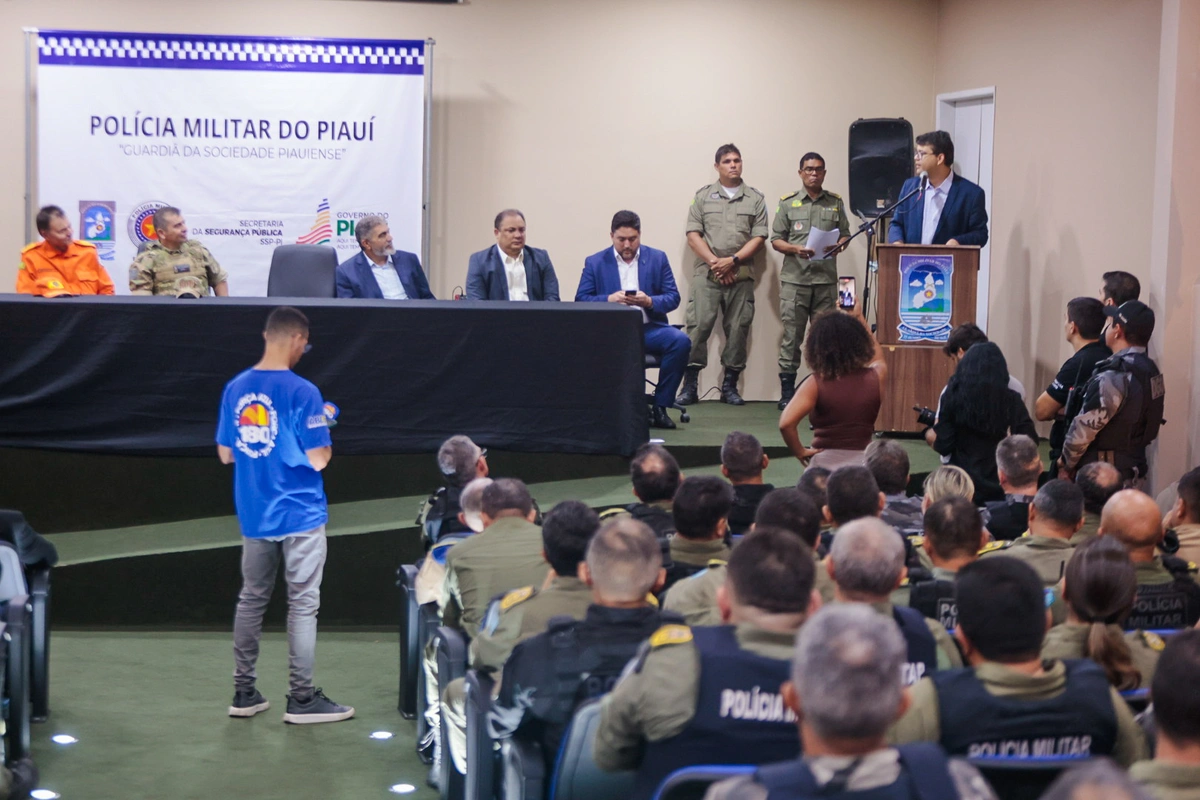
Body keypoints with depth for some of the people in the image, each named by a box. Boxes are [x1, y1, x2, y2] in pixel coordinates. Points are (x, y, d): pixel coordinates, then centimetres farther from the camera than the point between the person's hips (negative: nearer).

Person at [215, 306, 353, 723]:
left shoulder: (235, 388, 3)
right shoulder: (302, 391, -15)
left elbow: (226, 454, 9)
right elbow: (317, 459, -15)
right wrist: (323, 430, 3)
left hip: (253, 516, 5)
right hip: (299, 515, -5)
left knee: (251, 600, 15)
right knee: (303, 604, 2)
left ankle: (244, 692, 19)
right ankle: (301, 698, 5)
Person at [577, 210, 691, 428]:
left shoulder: (657, 258, 11)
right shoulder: (595, 263, 8)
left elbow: (673, 298, 6)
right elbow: (581, 301, 2)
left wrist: (649, 301, -15)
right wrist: (609, 299, -17)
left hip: (649, 328, 2)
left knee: (680, 341, -28)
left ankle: (660, 406, -15)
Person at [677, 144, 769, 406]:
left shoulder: (755, 199, 10)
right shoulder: (703, 197, 10)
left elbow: (759, 237, 3)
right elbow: (693, 235, 4)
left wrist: (732, 261, -9)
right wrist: (713, 262, -8)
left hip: (741, 275, 1)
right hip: (706, 274, -1)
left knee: (737, 330, 2)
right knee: (698, 325, -8)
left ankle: (730, 386, 11)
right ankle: (690, 386, -4)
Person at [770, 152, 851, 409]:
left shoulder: (835, 203, 13)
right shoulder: (788, 203, 7)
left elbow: (845, 234, 15)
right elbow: (776, 240, 6)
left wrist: (837, 247, -7)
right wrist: (795, 249, -12)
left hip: (826, 279, 2)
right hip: (795, 279, -2)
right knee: (791, 335, -3)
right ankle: (787, 392, 2)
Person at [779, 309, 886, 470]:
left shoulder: (816, 384, -9)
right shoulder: (875, 378, 0)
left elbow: (786, 423, -23)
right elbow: (877, 358, 27)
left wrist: (799, 452, -6)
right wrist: (859, 318, 33)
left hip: (825, 464, -2)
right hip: (863, 465, 2)